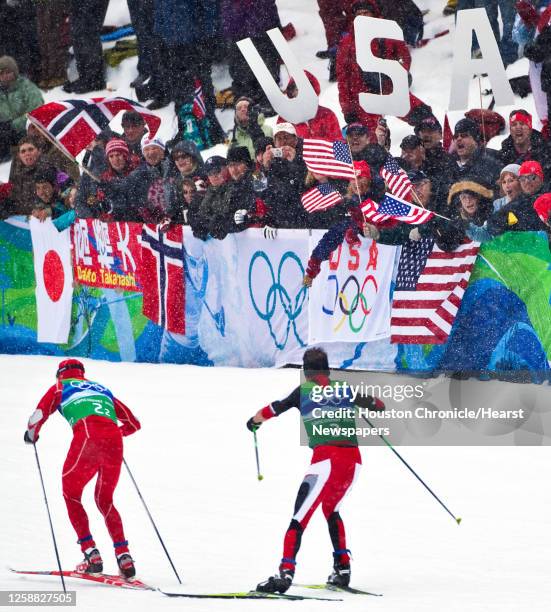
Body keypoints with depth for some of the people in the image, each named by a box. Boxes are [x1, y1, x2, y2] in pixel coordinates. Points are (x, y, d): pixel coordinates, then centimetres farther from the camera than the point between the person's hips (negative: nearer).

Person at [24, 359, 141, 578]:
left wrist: (32, 434, 27)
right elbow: (133, 424, 36)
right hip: (114, 442, 4)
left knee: (71, 495, 14)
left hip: (87, 437, -4)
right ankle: (123, 555, 6)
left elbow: (38, 416, 7)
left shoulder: (60, 387, 23)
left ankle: (91, 554, -1)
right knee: (104, 500, 21)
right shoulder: (103, 390, 35)